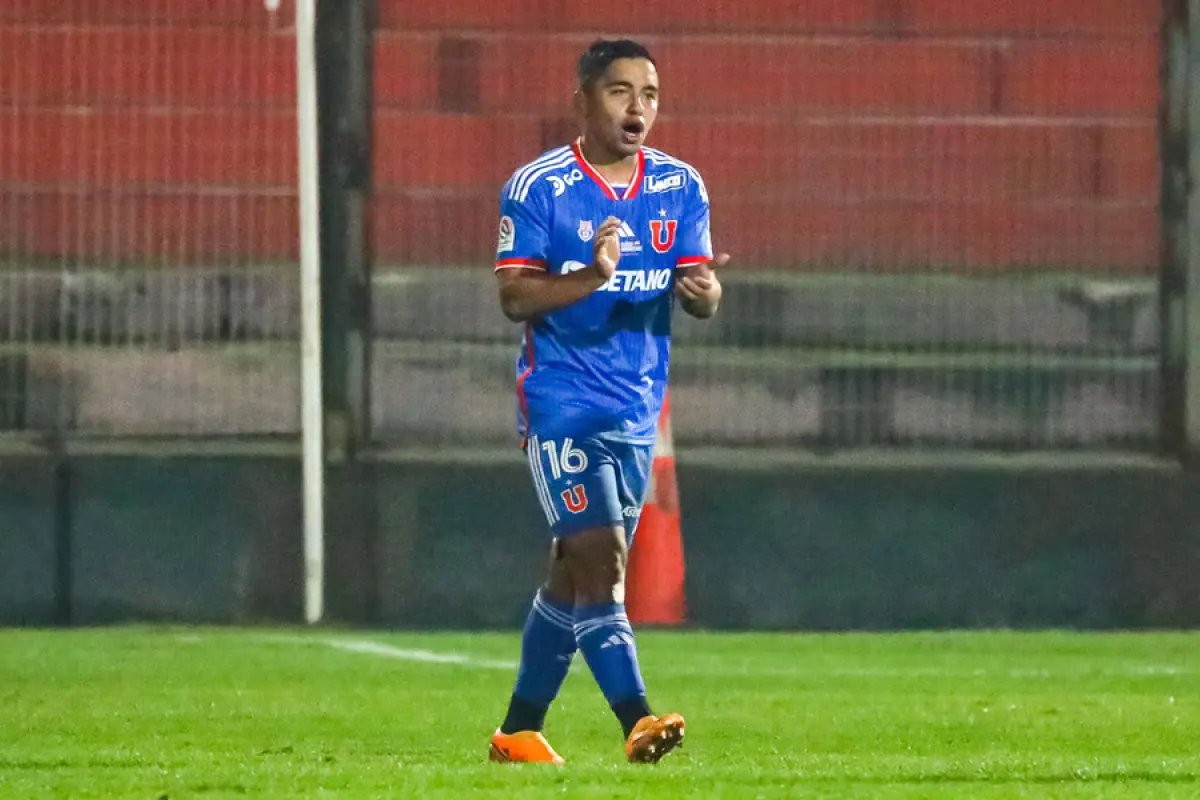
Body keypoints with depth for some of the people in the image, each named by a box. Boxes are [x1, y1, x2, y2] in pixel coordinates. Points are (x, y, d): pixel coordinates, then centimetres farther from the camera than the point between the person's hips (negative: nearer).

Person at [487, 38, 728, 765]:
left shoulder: (681, 187, 7)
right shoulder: (538, 186, -7)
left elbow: (702, 297, 4)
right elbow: (514, 297, -10)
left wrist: (703, 289, -21)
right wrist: (590, 278, -27)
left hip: (638, 406, 5)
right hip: (561, 401, -5)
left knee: (576, 572, 11)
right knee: (599, 556, -18)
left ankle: (520, 731, 22)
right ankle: (637, 720, -25)